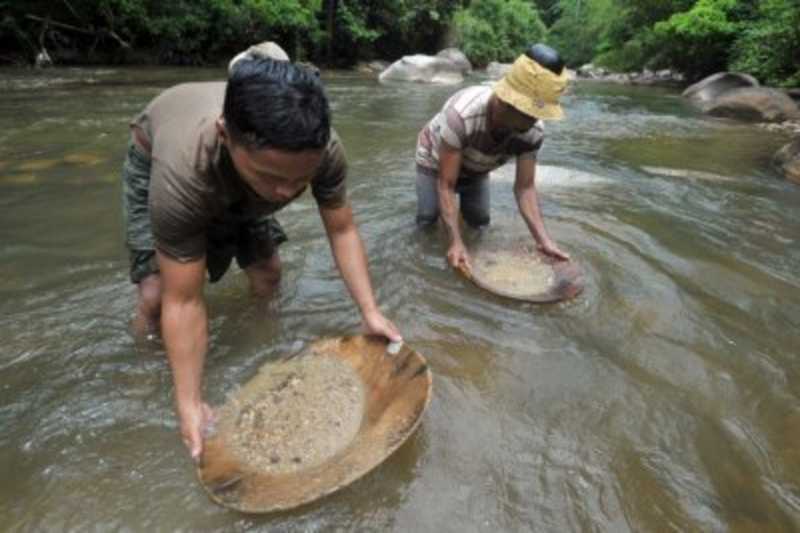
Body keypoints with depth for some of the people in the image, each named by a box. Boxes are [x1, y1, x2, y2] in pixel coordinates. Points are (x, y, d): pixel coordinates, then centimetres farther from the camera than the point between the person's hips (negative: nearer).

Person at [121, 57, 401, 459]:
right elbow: (183, 302, -38)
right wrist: (190, 404, -35)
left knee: (266, 276, -4)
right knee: (156, 295, -15)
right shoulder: (182, 172, -46)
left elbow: (342, 231, -24)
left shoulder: (322, 150, -37)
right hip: (157, 163, -3)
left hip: (237, 183, 3)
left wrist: (369, 312, -32)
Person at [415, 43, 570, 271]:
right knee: (428, 217, -8)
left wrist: (544, 240, -32)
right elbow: (446, 185, -39)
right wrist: (456, 243, -44)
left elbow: (525, 187, -23)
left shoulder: (533, 132, -30)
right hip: (435, 161, -4)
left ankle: (464, 202, 36)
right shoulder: (461, 115, -45)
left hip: (475, 168, 4)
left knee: (479, 221, 3)